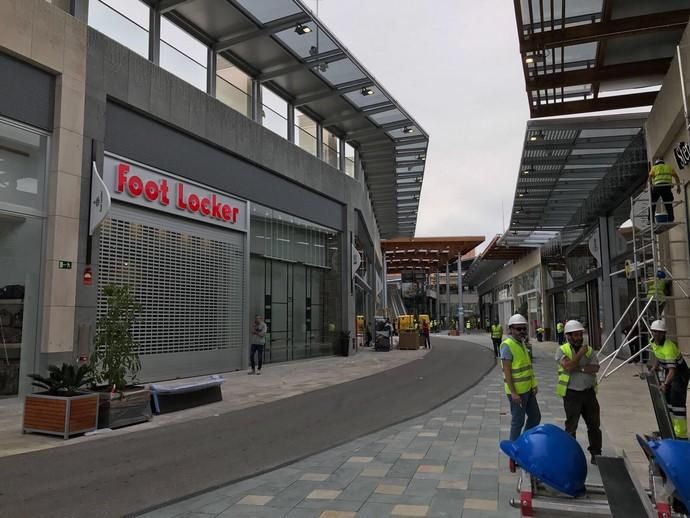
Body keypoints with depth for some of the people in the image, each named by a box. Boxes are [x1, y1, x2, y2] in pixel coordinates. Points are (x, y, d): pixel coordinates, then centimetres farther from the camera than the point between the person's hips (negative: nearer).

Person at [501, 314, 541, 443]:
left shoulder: (521, 343, 10)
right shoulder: (507, 345, -17)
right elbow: (507, 371, -20)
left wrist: (533, 385, 12)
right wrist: (513, 393, -22)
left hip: (527, 389, 9)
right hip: (517, 391, -9)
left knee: (535, 416, 18)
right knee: (518, 421, 2)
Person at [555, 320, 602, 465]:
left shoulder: (589, 350, 7)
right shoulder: (562, 350, -5)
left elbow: (595, 368, -6)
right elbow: (568, 366, -22)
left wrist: (579, 368, -18)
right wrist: (580, 353, -16)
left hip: (589, 392, 5)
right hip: (572, 394, -4)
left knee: (594, 425, 13)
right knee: (571, 426, 3)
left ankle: (596, 454, 27)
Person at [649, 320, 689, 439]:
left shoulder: (668, 347, -32)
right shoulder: (653, 343, -5)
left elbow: (672, 370, -38)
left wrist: (665, 384, -47)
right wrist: (654, 368, 9)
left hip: (680, 373, -9)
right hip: (668, 373, 9)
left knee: (677, 402, -14)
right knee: (667, 400, 15)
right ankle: (670, 428, 29)